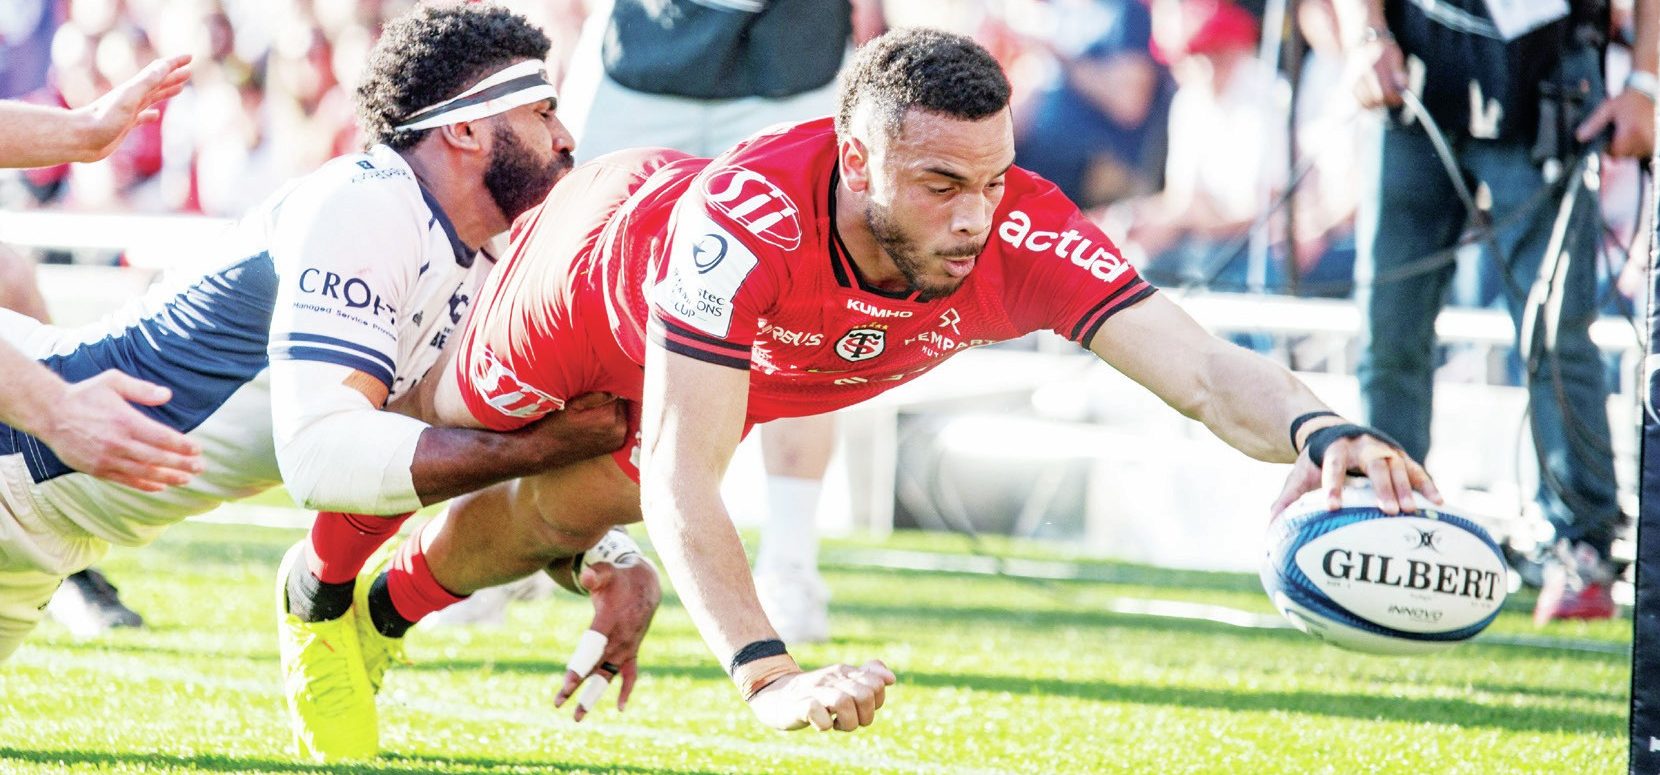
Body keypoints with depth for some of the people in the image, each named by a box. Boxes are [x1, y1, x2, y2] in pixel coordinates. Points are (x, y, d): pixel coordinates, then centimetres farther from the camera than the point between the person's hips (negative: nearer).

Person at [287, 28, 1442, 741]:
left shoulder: (1024, 237, -43)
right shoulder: (744, 225, -53)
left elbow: (1198, 368, -49)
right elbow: (681, 480, -54)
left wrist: (1316, 431, -72)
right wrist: (767, 674, -67)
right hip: (592, 254, -4)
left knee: (570, 518, 26)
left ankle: (395, 596, 60)